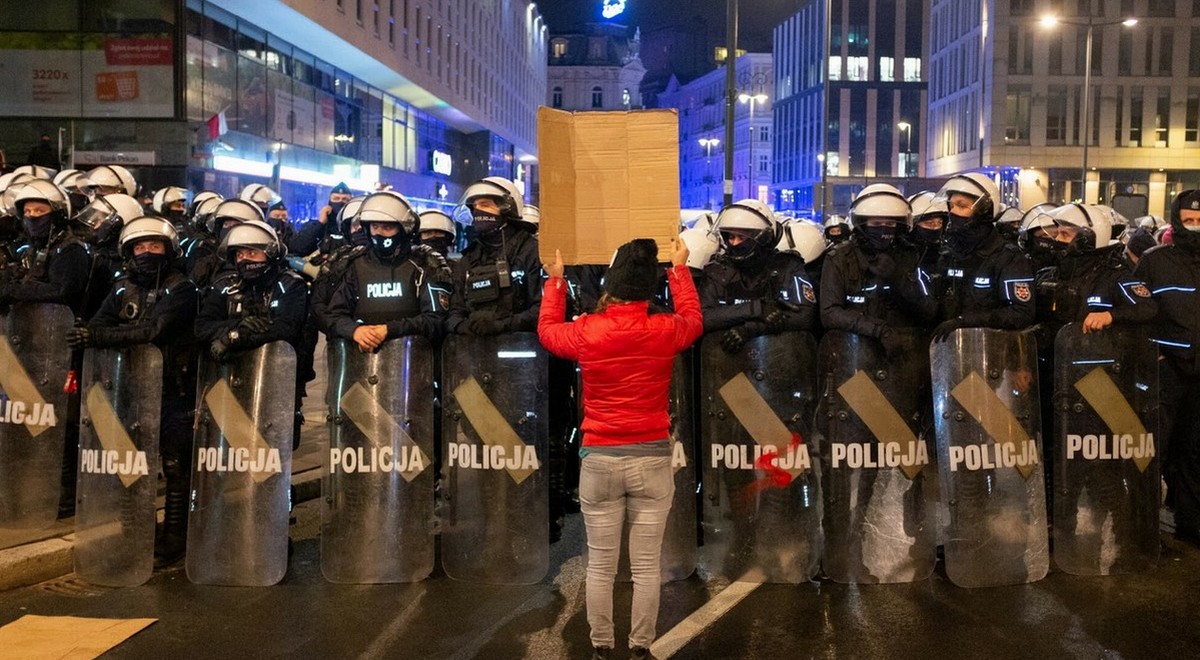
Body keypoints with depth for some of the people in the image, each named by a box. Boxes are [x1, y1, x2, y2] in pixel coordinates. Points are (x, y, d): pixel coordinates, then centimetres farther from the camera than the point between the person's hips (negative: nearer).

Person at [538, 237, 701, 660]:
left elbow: (547, 329, 16)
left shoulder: (585, 332, -7)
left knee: (600, 565, 11)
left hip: (600, 461, 0)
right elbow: (693, 319, 19)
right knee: (646, 565, 9)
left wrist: (556, 279, 28)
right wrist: (679, 268, 30)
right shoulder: (666, 331, -6)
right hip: (652, 460, 0)